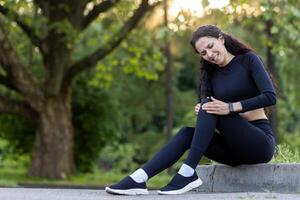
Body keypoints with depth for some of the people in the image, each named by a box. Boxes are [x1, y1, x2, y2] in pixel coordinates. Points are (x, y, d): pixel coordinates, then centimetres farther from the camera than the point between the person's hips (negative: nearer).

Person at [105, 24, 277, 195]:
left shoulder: (248, 59, -3)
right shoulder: (212, 74, 14)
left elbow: (270, 97, -17)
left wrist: (230, 107, -25)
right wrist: (201, 112, -16)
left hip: (261, 142, -6)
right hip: (236, 150, 6)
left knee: (209, 106, -23)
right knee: (187, 133, -15)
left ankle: (188, 174, -31)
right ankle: (137, 180, -29)